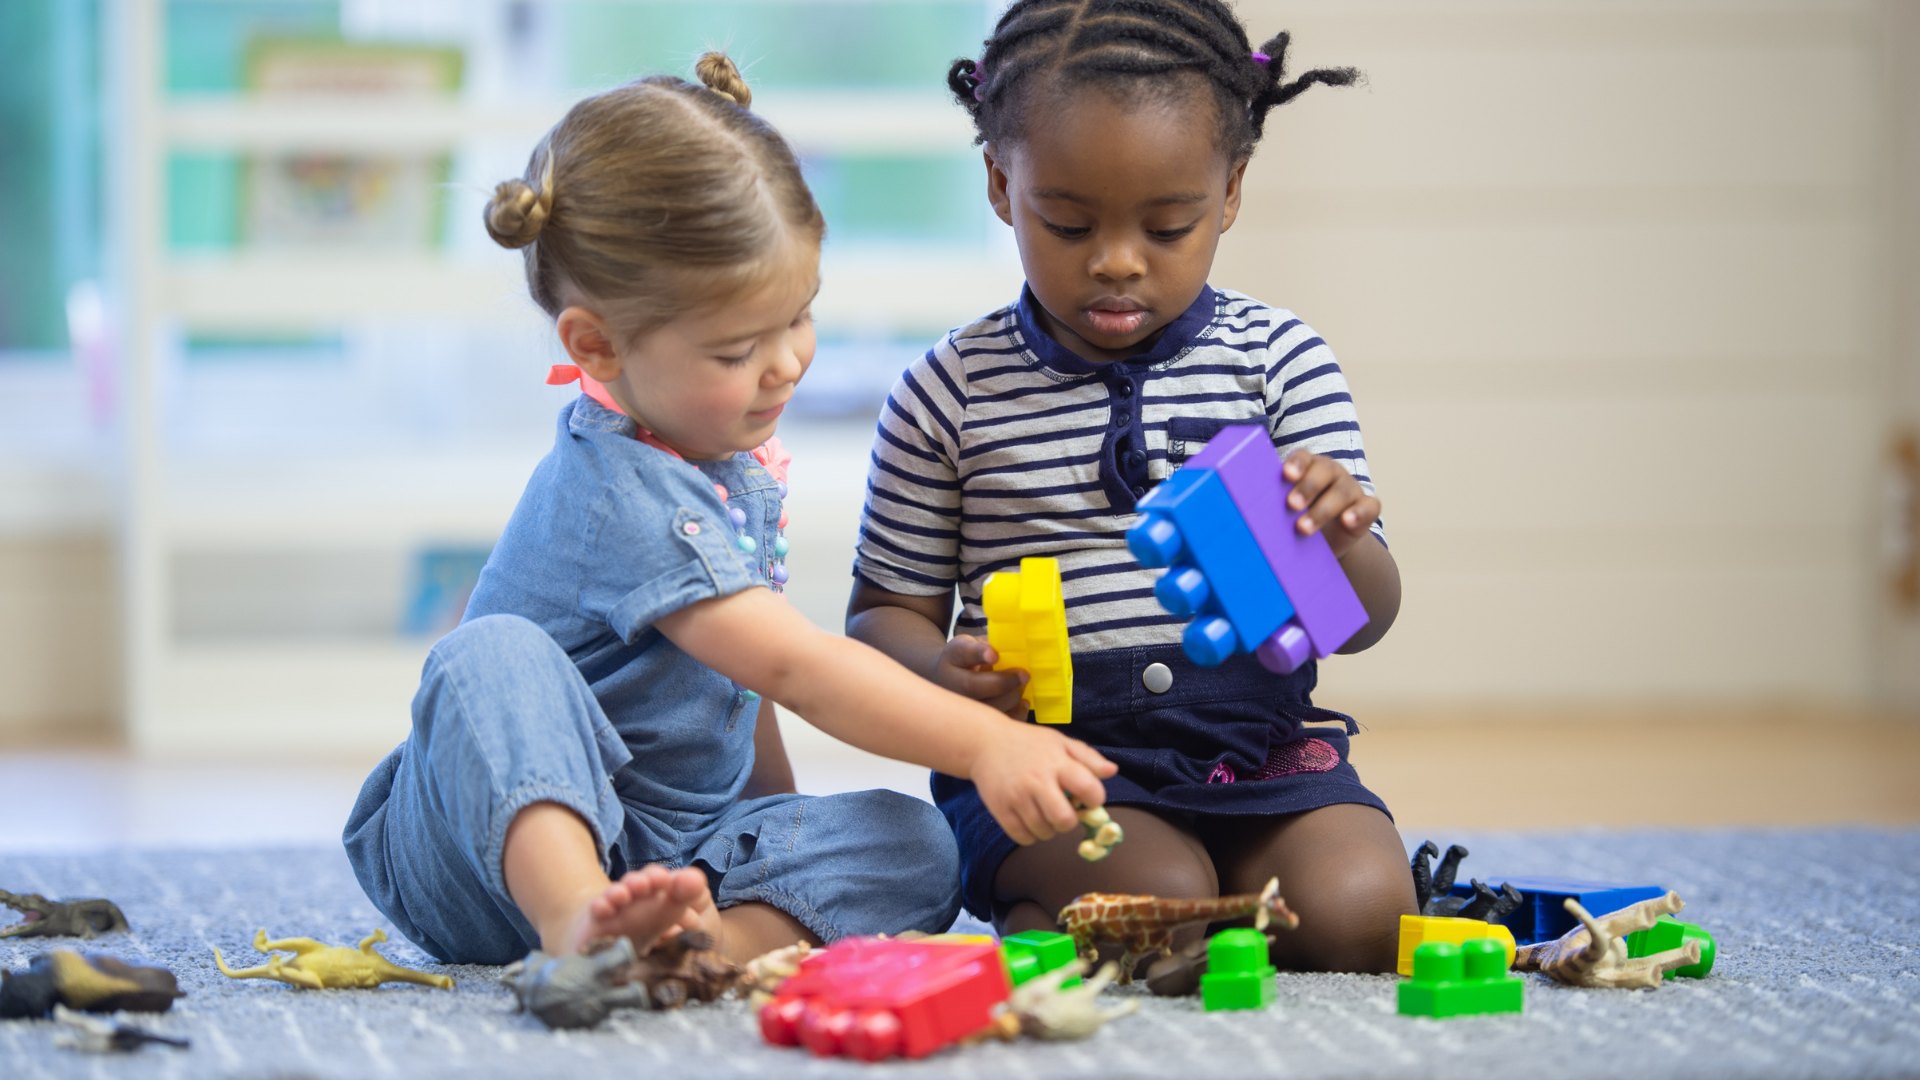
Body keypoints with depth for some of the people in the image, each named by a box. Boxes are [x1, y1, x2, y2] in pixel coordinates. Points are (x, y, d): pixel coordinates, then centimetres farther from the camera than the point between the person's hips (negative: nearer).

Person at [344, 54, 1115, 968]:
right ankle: (579, 927, -58)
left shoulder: (727, 449, 8)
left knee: (911, 843, -14)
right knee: (495, 658, -36)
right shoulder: (622, 496, -22)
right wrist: (984, 743, -35)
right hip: (506, 840, -8)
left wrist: (781, 818, 18)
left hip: (671, 854, 8)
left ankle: (723, 940, -43)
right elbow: (796, 666, -29)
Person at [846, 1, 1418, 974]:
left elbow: (1364, 622, 1)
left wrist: (1341, 541, -24)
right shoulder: (949, 393, 1)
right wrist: (947, 671, -16)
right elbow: (885, 613, 8)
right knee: (1161, 900, -30)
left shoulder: (1281, 361, 4)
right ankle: (1032, 922, 3)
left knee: (1356, 912, -22)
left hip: (1260, 746, 3)